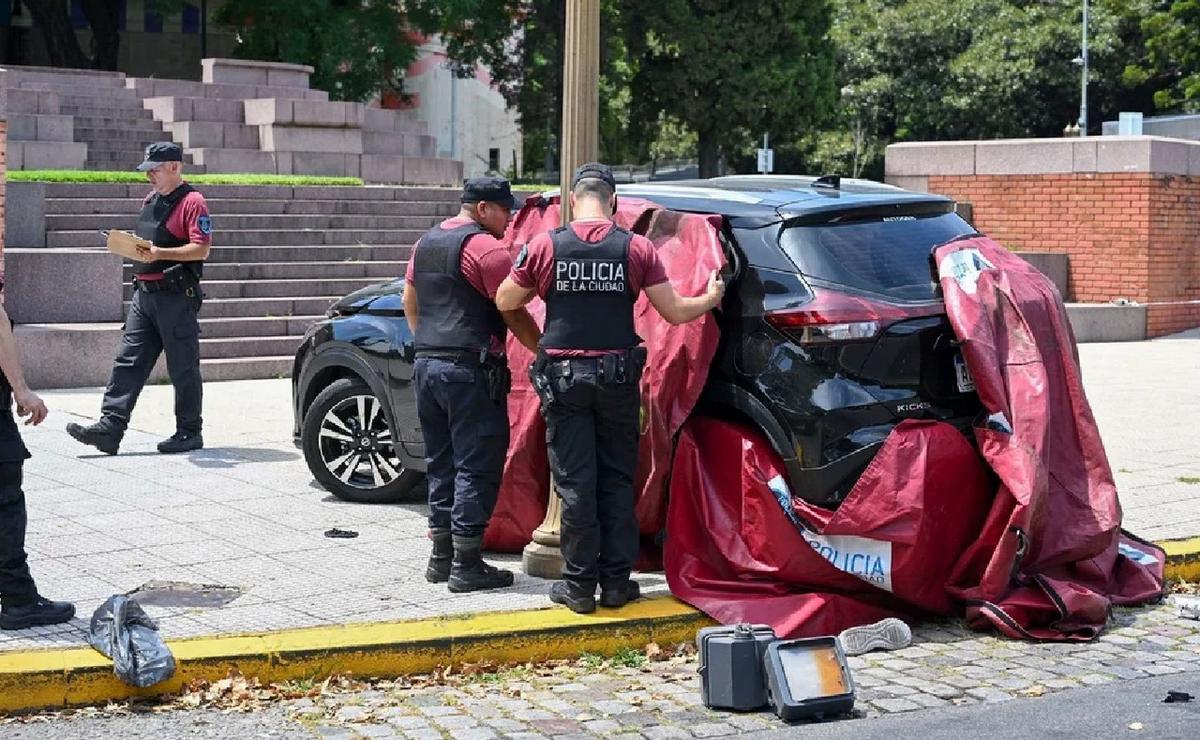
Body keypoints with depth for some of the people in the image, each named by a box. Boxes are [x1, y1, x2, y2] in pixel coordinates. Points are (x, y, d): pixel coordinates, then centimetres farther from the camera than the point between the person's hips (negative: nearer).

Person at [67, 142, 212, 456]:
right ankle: (109, 427, -2)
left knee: (183, 368, 0)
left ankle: (189, 432, 10)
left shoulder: (192, 202, -9)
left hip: (176, 296, -8)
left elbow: (201, 250, -17)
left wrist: (160, 254, -25)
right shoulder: (150, 200, 18)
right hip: (144, 293, 8)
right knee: (128, 361, 1)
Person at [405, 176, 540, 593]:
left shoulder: (426, 243, 16)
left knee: (440, 463, 14)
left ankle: (441, 557, 18)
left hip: (427, 365, 9)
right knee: (477, 466, -4)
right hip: (469, 370, -8)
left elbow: (409, 303, 24)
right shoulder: (485, 247, -11)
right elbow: (513, 314, -13)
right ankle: (466, 565, -4)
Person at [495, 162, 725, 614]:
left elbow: (505, 302, 5)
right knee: (617, 481, 11)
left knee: (575, 482, 4)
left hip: (563, 377, -1)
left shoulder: (545, 246, -5)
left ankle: (579, 585, 7)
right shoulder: (636, 248, -4)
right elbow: (674, 311, -1)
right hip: (617, 379, 1)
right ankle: (616, 582, 13)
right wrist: (710, 299, 19)